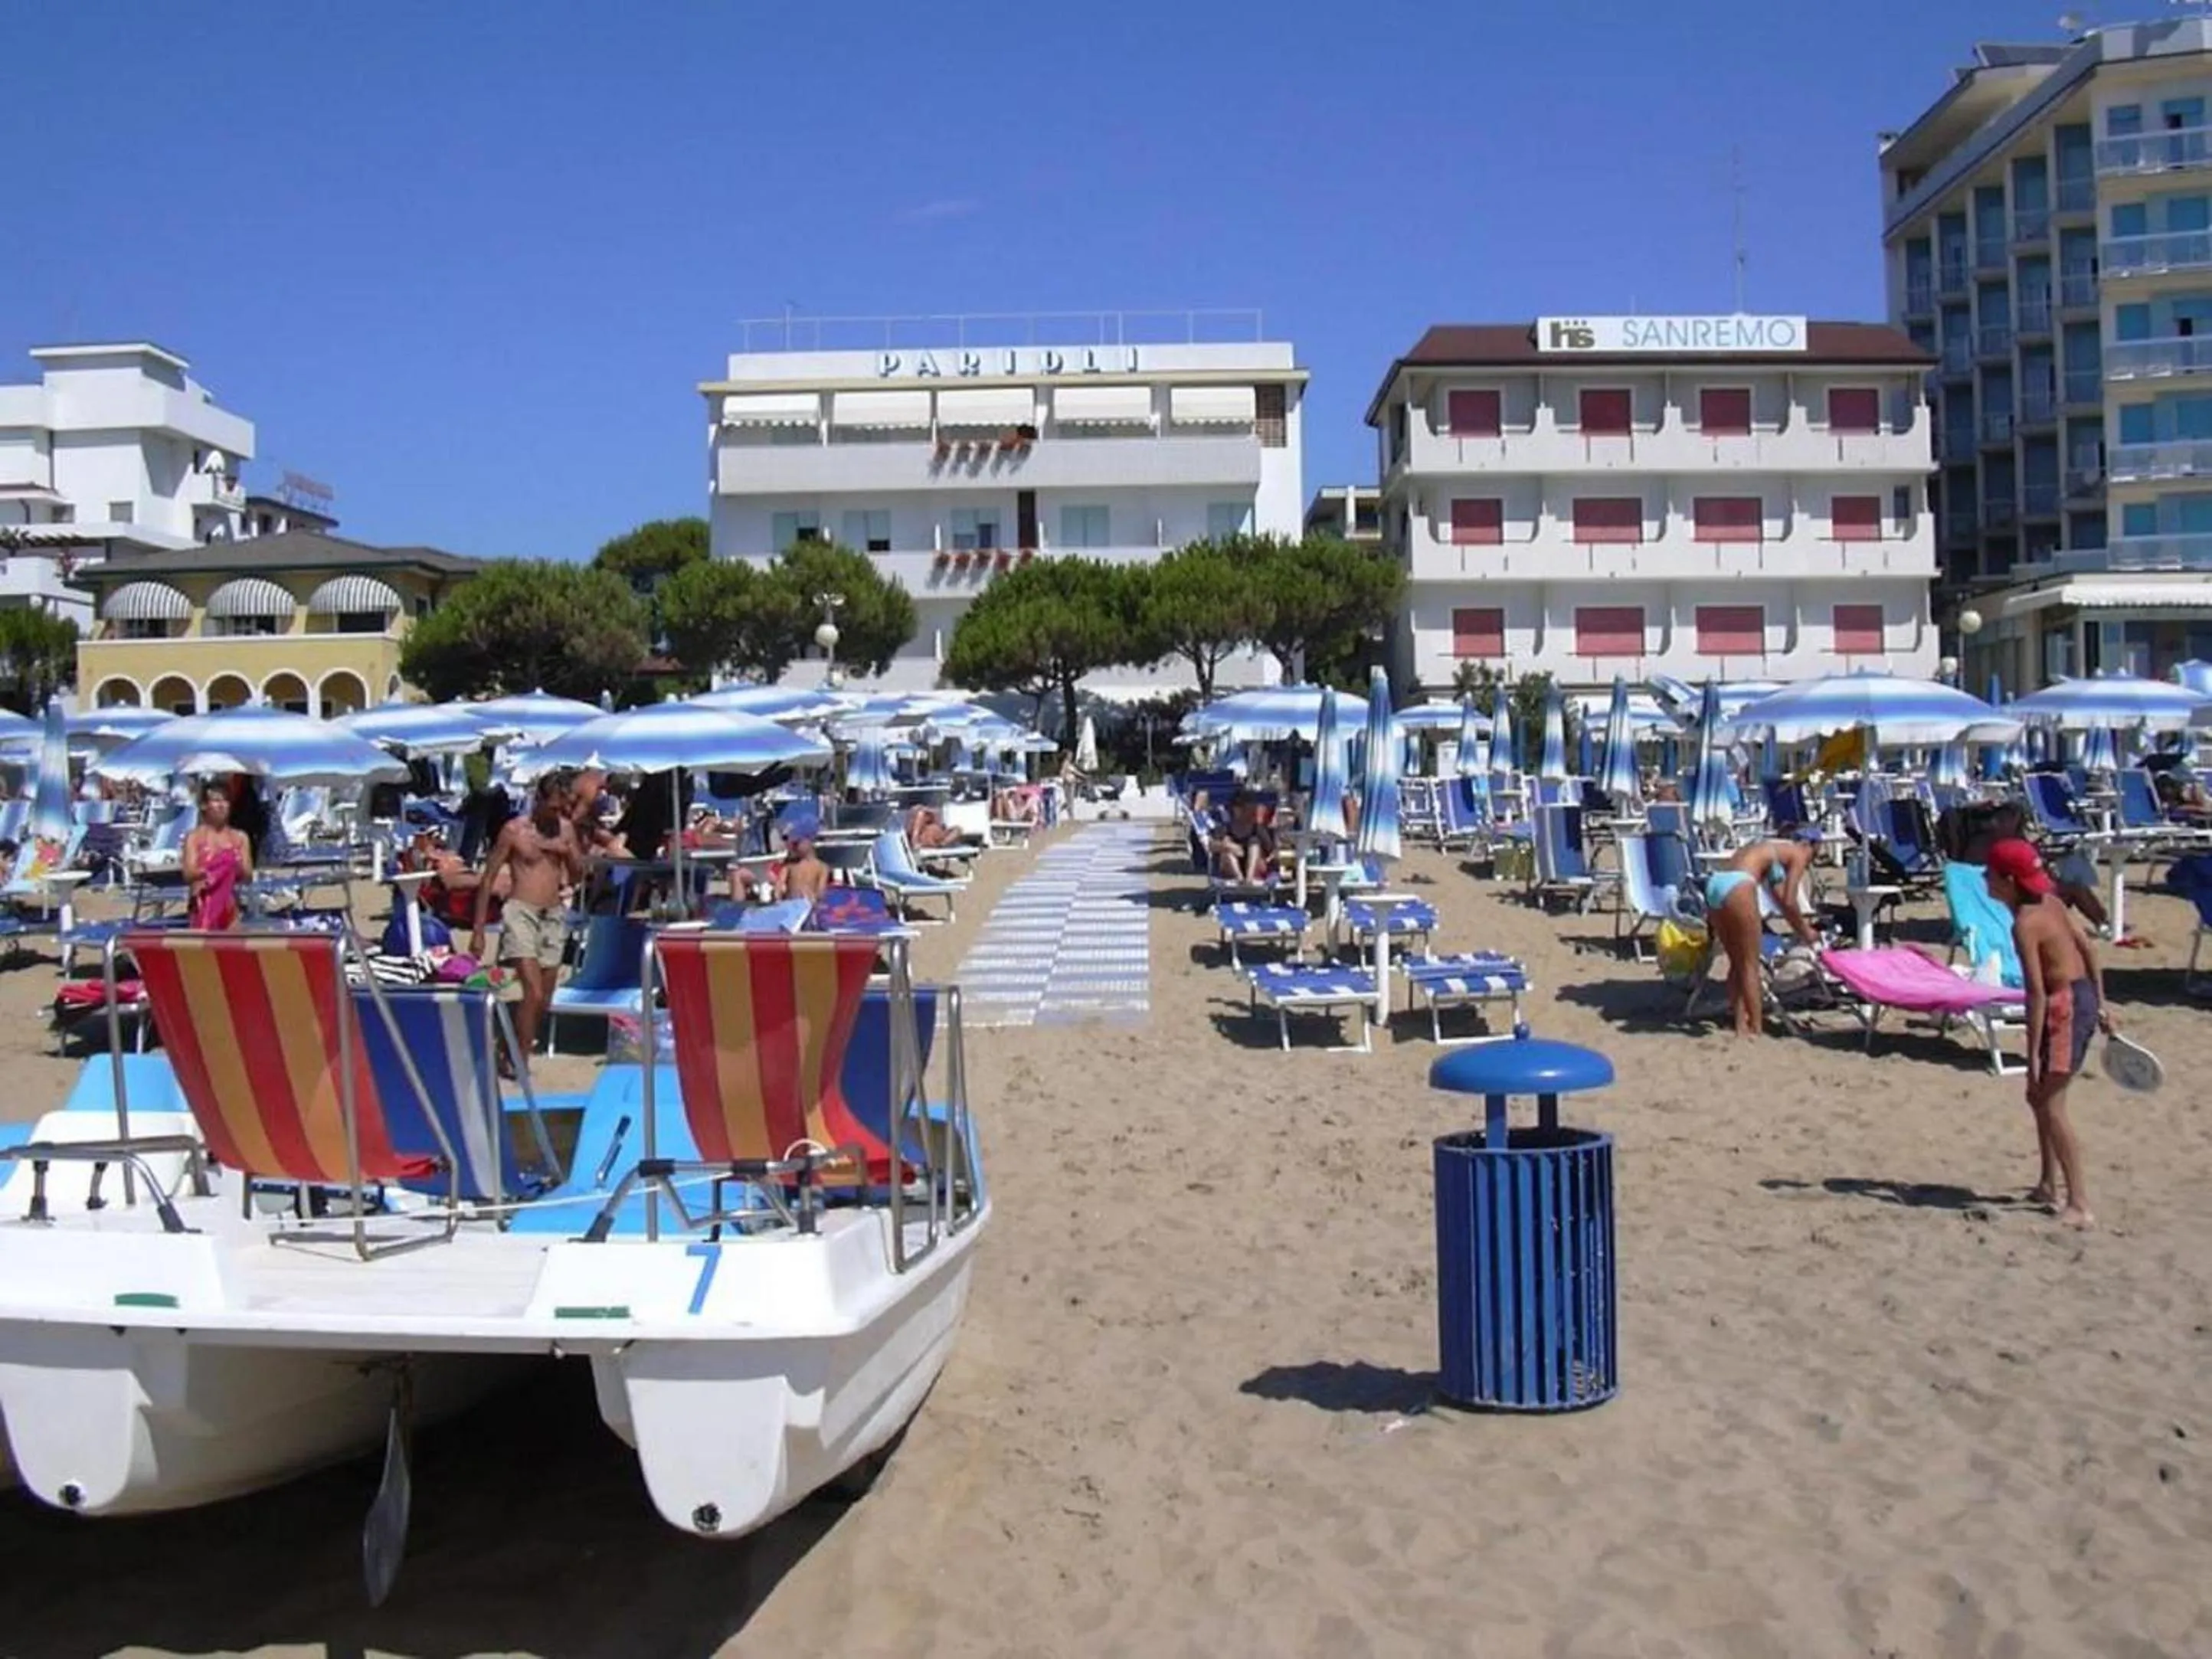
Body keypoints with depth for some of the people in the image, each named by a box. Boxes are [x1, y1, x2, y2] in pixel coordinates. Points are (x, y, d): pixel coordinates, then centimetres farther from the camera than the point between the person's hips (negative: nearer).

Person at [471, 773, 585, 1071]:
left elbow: (577, 878, 16)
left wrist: (570, 853, -5)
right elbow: (488, 880, -1)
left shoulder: (566, 828, 9)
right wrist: (478, 931, -4)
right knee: (533, 993, -18)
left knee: (544, 1001, 7)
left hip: (553, 917, 5)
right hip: (521, 913, -5)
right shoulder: (514, 830, -4)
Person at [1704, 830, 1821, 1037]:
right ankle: (1756, 1028, 6)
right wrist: (1805, 932, 17)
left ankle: (1742, 1024, 17)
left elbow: (1780, 899, 39)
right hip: (1737, 887, -8)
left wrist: (1801, 927, 42)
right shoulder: (1797, 854, 10)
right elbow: (1789, 902, 3)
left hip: (1713, 884, 8)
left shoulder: (1773, 850, 33)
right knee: (1750, 964, 2)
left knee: (1737, 963, 17)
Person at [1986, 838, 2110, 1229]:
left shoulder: (2025, 924, -20)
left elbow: (2037, 992, -22)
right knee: (2038, 1096, 20)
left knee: (2050, 1105, -9)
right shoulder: (2050, 902, 7)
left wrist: (2033, 1054, -20)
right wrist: (2100, 1003, 21)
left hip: (2064, 1006, -10)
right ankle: (2048, 1186, 30)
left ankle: (2080, 1205, -9)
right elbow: (2087, 947, 13)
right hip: (2084, 996, 10)